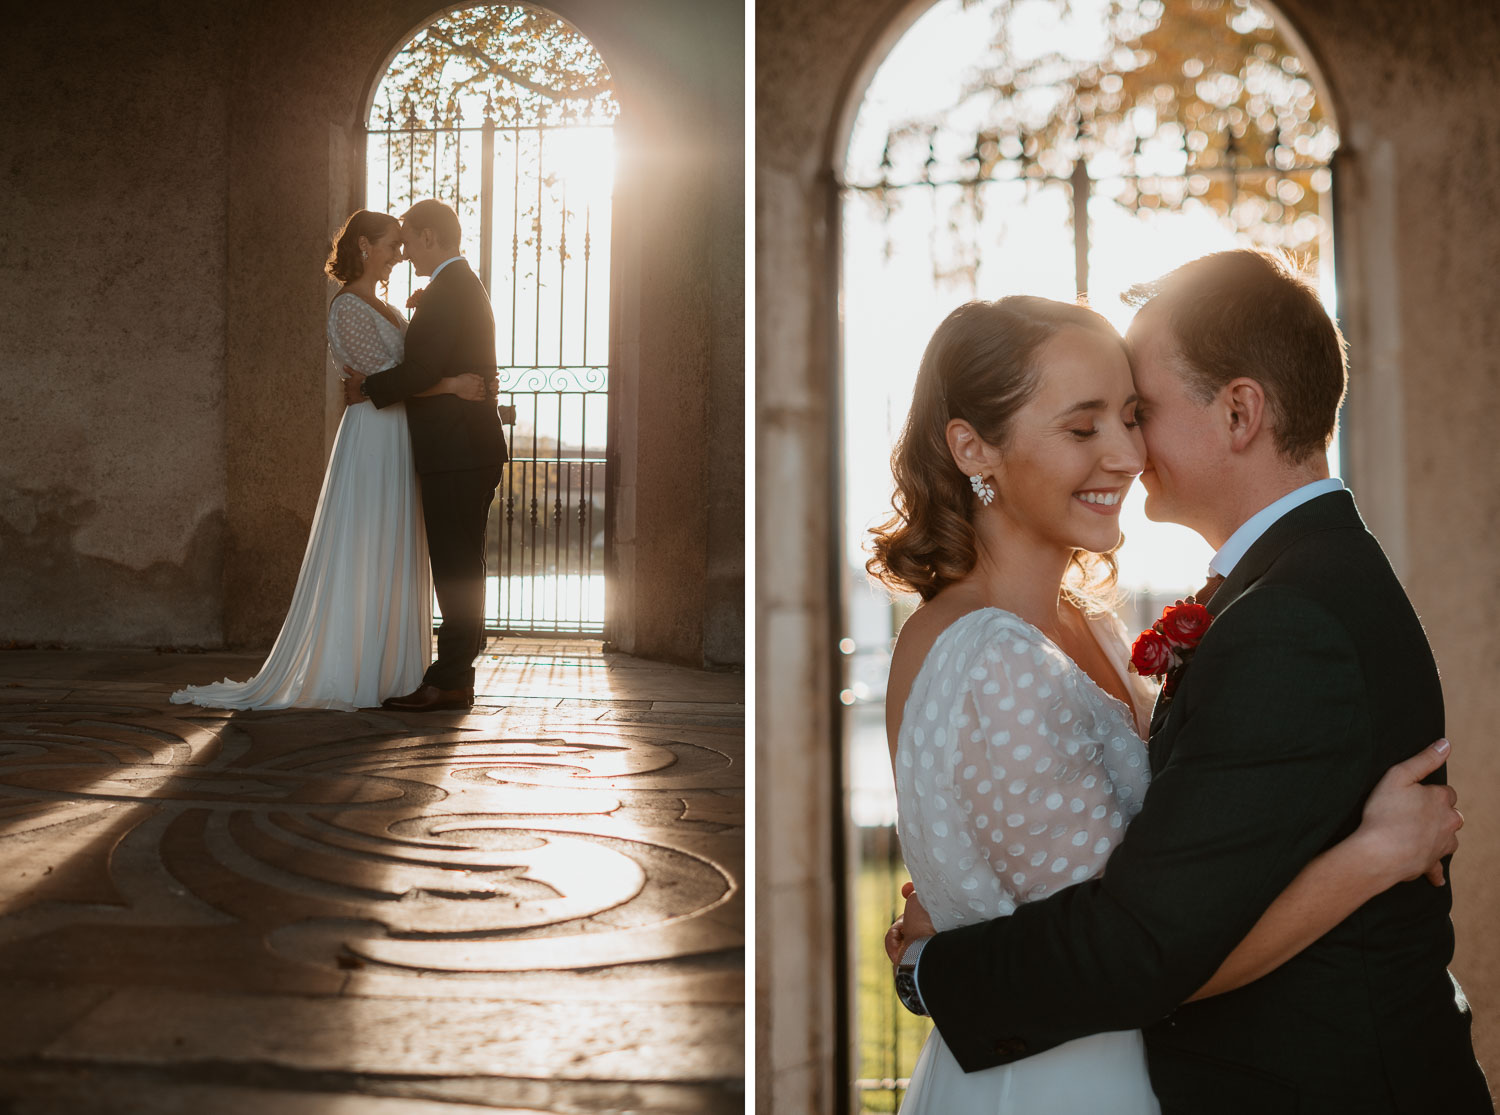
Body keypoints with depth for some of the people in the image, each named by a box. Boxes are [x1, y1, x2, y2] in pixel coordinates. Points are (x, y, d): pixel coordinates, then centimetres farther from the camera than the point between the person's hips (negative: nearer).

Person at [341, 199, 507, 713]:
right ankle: (455, 674, 18)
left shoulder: (448, 289, -13)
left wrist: (367, 390, -6)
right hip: (465, 446, 10)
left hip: (456, 452, -10)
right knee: (460, 566, 12)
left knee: (456, 567, -8)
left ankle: (450, 681, -4)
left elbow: (423, 369, -21)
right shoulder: (466, 286, 20)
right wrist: (376, 383, 10)